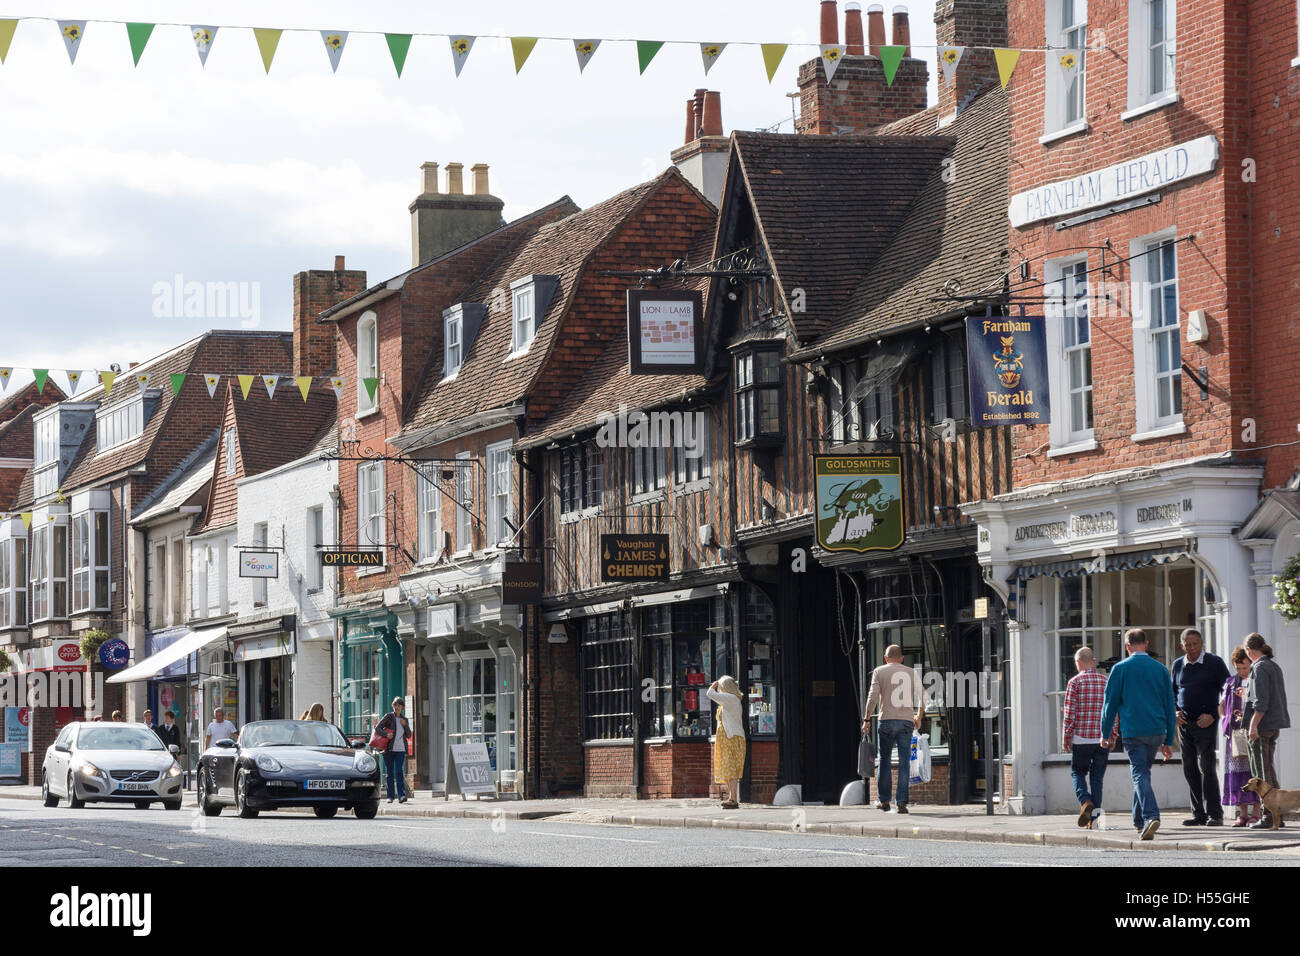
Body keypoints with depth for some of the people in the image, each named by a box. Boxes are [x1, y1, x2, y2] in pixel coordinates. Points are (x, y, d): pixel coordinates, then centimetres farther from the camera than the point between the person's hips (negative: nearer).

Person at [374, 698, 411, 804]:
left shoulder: (404, 720, 13)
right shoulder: (388, 716, 3)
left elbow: (409, 735, 10)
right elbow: (378, 728, -2)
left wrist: (405, 725, -5)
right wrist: (386, 734, -19)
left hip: (400, 750, 1)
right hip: (389, 749, -1)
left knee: (399, 771, -11)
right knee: (389, 772, 3)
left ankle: (401, 795, -18)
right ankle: (390, 796, 10)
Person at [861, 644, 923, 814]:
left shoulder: (879, 672, 4)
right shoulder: (911, 673, 10)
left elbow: (873, 697, -5)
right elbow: (921, 699, 7)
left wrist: (866, 719, 1)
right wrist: (918, 718, 21)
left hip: (887, 720, -1)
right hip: (907, 721, 1)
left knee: (884, 761, 11)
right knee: (904, 763, 1)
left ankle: (884, 800, 15)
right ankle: (902, 802, -5)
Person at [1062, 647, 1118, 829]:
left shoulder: (1075, 682, -6)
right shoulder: (1107, 682, 5)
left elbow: (1069, 712, -8)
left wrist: (1066, 737, 0)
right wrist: (1113, 736, 12)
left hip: (1081, 739, -3)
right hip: (1103, 739, 3)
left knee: (1078, 772, 12)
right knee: (1097, 777, 9)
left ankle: (1085, 801, -14)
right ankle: (1094, 817, 5)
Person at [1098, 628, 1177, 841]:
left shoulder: (1121, 668, -1)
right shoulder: (1160, 669, 10)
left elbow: (1110, 703, 1)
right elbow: (1170, 705, 13)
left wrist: (1105, 733, 11)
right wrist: (1169, 741, 18)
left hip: (1133, 731, -4)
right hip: (1157, 731, 4)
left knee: (1140, 774, -9)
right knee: (1143, 772, 20)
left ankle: (1151, 816, -28)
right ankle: (1139, 819, 27)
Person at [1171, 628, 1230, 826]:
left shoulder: (1214, 663, -2)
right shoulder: (1178, 665, 11)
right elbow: (1172, 692, 21)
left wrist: (1213, 715, -10)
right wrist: (1175, 711, 3)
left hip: (1205, 723, -5)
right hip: (1184, 724, 5)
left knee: (1207, 767, -11)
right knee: (1190, 769, 5)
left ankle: (1214, 814, -8)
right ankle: (1199, 814, 11)